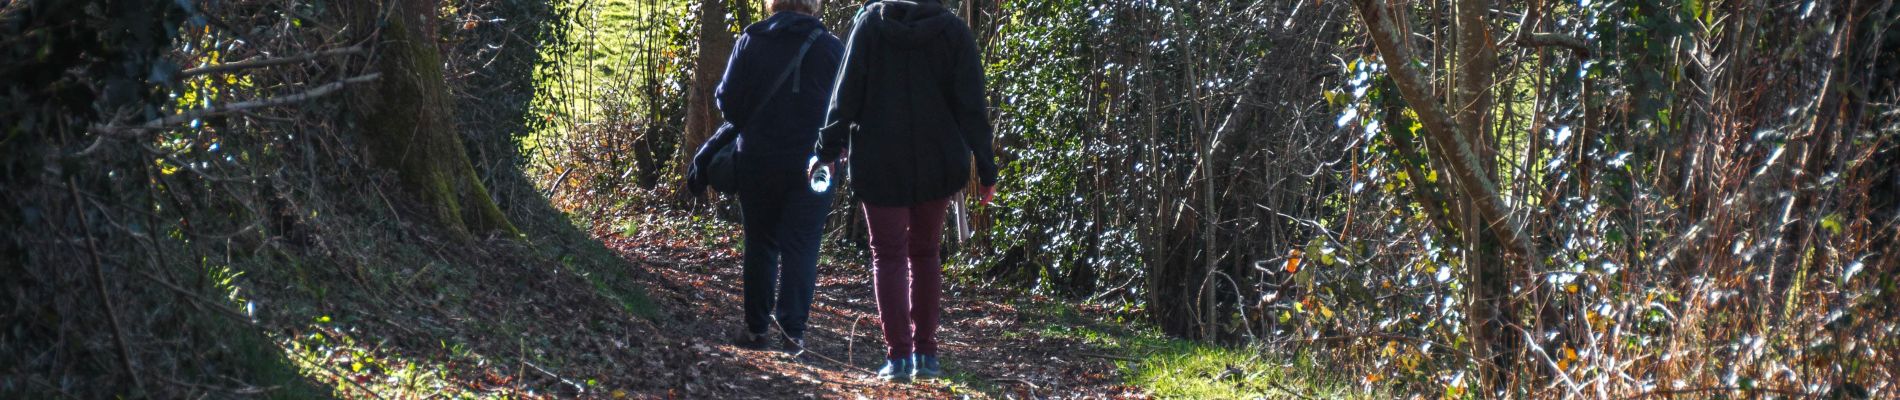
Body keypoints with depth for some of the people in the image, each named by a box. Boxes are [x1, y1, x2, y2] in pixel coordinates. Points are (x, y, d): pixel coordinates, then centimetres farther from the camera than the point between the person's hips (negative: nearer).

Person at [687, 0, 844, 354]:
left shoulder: (750, 42, 0)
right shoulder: (831, 47, -1)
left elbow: (727, 102, 0)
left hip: (758, 159, 1)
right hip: (812, 163, -1)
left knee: (760, 244, 12)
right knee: (801, 246, 1)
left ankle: (757, 328, 12)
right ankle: (793, 331, -5)